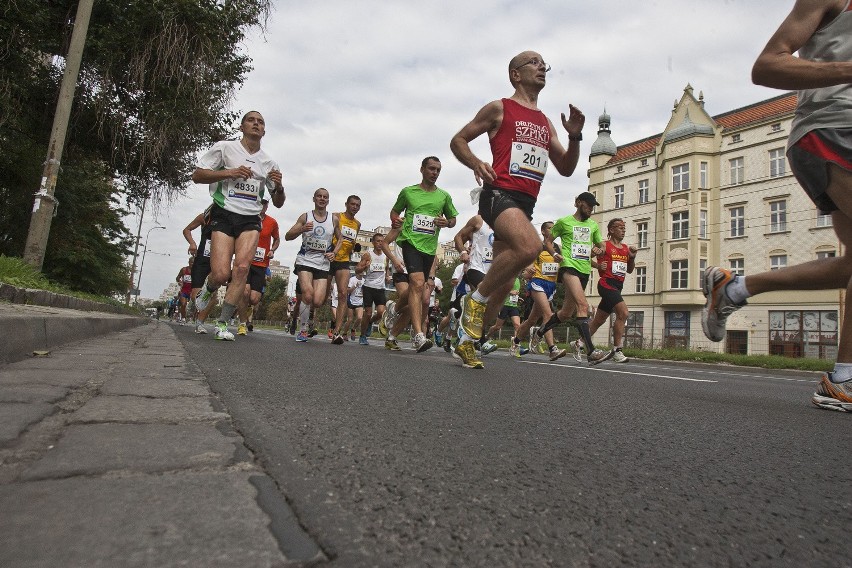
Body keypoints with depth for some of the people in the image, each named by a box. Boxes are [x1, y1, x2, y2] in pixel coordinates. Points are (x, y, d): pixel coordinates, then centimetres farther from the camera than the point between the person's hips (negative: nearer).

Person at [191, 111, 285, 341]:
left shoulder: (270, 163, 15)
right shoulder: (224, 147, 6)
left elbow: (278, 203, 18)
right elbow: (197, 175, 1)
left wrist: (279, 186, -4)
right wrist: (230, 173, -12)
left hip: (250, 220, 3)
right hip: (224, 215, -2)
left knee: (242, 268, -18)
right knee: (221, 274, -15)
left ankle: (222, 323, -7)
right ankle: (208, 288, 24)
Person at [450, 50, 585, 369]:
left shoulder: (546, 123, 25)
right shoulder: (500, 108, 8)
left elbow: (566, 169, 25)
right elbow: (458, 141, 7)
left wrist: (574, 137, 8)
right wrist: (476, 163, -13)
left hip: (526, 204, 7)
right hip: (500, 194, -7)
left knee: (505, 285, 4)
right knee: (530, 247, -35)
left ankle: (466, 340, 18)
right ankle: (477, 298, -14)